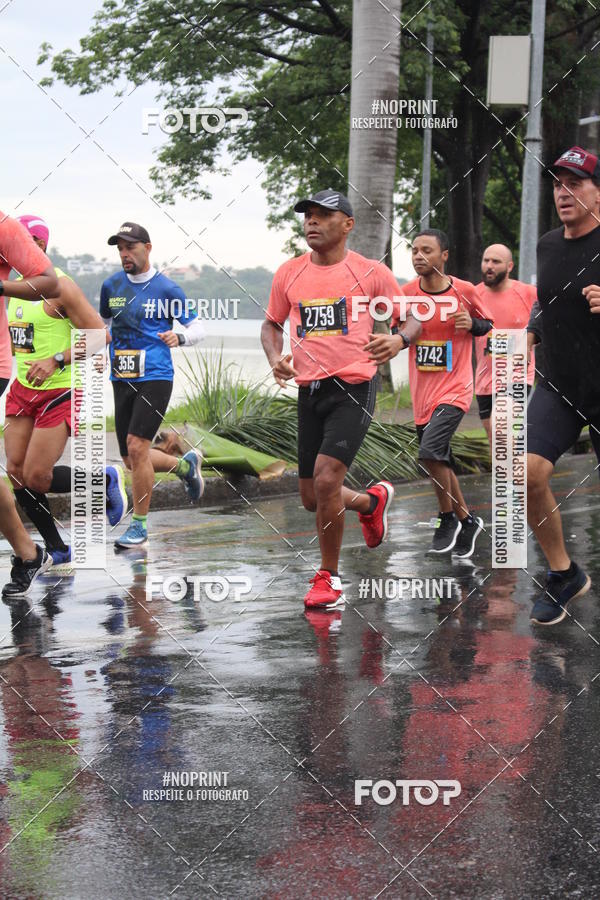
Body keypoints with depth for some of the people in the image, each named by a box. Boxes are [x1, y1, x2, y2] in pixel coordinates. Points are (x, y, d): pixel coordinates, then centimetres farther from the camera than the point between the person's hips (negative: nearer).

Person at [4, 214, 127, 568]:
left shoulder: (60, 286, -14)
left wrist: (56, 361, -25)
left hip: (61, 392, -8)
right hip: (24, 389, 8)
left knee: (37, 477, -11)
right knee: (17, 472, 0)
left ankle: (106, 481, 14)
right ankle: (57, 549, 13)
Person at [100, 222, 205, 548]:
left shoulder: (167, 288, -4)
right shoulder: (111, 286, 9)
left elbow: (197, 327, 1)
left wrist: (179, 337, -19)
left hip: (155, 377, -5)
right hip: (121, 380, 6)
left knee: (136, 447, -18)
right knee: (132, 460, 7)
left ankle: (139, 525, -6)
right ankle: (185, 464, 37)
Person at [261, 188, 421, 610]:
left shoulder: (371, 273, -2)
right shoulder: (289, 274, 8)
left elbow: (412, 319, 4)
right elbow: (272, 324, 21)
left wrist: (398, 341, -18)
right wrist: (275, 357, 0)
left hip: (354, 387, -5)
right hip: (310, 389, 5)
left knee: (326, 478, -21)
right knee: (312, 497, 9)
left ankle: (329, 577, -4)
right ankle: (372, 500, 42)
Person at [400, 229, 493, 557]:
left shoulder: (464, 291, -6)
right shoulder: (406, 293, 1)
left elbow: (487, 324, 10)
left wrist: (472, 324, -12)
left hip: (455, 388, -5)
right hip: (422, 392, 5)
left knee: (430, 451, -22)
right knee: (439, 462, 13)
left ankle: (449, 518, -3)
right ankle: (467, 521, 31)